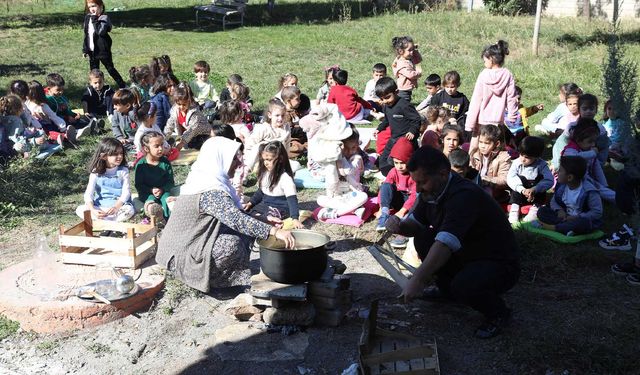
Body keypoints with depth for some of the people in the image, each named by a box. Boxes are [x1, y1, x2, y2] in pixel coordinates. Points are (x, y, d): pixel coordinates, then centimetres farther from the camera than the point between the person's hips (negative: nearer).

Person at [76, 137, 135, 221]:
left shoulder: (123, 171, -1)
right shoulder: (96, 172, 0)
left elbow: (126, 192, -8)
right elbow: (88, 193, -6)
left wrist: (115, 207, -26)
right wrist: (93, 210, -24)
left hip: (119, 205, -2)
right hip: (99, 207, 2)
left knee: (129, 210, -33)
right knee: (80, 210, -22)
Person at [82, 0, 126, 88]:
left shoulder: (104, 18, -13)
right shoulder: (88, 17, 6)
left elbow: (100, 32, -29)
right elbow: (86, 35, 11)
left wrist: (94, 20, -25)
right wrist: (85, 49, 10)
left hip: (103, 50, -6)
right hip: (92, 51, 6)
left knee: (110, 69, 2)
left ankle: (123, 86, 13)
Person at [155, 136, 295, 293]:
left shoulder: (201, 178, 7)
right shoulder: (211, 191, -24)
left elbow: (232, 213, 11)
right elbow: (236, 220, -35)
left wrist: (264, 221, 2)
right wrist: (274, 231, -36)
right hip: (181, 256, -9)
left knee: (245, 232, 2)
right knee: (232, 244, -28)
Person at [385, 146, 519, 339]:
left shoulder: (464, 196, -31)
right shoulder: (432, 191, -3)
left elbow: (445, 243, -42)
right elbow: (415, 223, 6)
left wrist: (417, 280, -48)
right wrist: (399, 226, -17)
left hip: (500, 264, -8)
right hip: (466, 254, 8)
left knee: (463, 286, -35)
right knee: (423, 238, -8)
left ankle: (498, 312, -2)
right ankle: (446, 289, 15)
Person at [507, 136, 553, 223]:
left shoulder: (541, 165, -14)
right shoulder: (517, 163, -11)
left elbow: (549, 181, -21)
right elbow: (510, 178, -20)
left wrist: (534, 189, -33)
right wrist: (522, 190, -33)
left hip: (536, 196, 0)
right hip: (519, 196, 1)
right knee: (518, 179, -22)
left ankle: (535, 207, -15)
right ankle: (515, 207, -17)